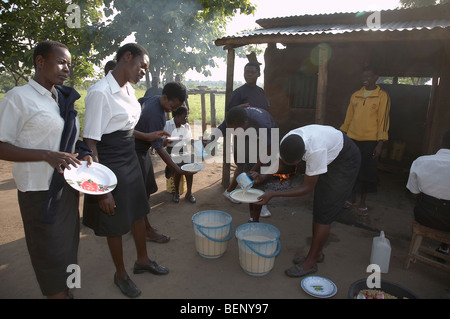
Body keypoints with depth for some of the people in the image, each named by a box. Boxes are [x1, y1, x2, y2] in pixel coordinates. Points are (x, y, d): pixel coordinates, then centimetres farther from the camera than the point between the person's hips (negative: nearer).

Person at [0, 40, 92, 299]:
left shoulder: (64, 98, 8)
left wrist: (84, 154, 0)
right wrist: (47, 156, -26)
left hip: (67, 187, 7)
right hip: (39, 191, -7)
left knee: (68, 244, 20)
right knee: (50, 251, 6)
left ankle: (67, 292, 39)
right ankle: (57, 294, 27)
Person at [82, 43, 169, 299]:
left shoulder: (129, 89, 4)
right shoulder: (100, 92, -21)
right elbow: (90, 143, -22)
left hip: (131, 160, 8)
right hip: (110, 165, -8)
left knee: (138, 212, 20)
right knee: (115, 223, 11)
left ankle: (143, 260, 44)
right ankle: (121, 273, 36)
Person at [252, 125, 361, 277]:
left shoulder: (315, 150, -43)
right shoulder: (286, 142, -23)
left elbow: (308, 188, -32)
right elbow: (281, 163, -2)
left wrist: (273, 194, -34)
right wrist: (263, 176, -22)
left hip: (345, 161, -7)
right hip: (329, 158, 8)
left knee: (325, 210, -9)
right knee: (318, 207, 10)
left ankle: (310, 262, 2)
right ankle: (317, 253, 24)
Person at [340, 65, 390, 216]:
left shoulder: (382, 96, -2)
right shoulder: (355, 95, 10)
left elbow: (383, 120, -6)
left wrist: (380, 144, -11)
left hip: (370, 141, -4)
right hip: (352, 139, 4)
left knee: (367, 172, 4)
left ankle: (362, 203, 18)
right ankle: (352, 199, 26)